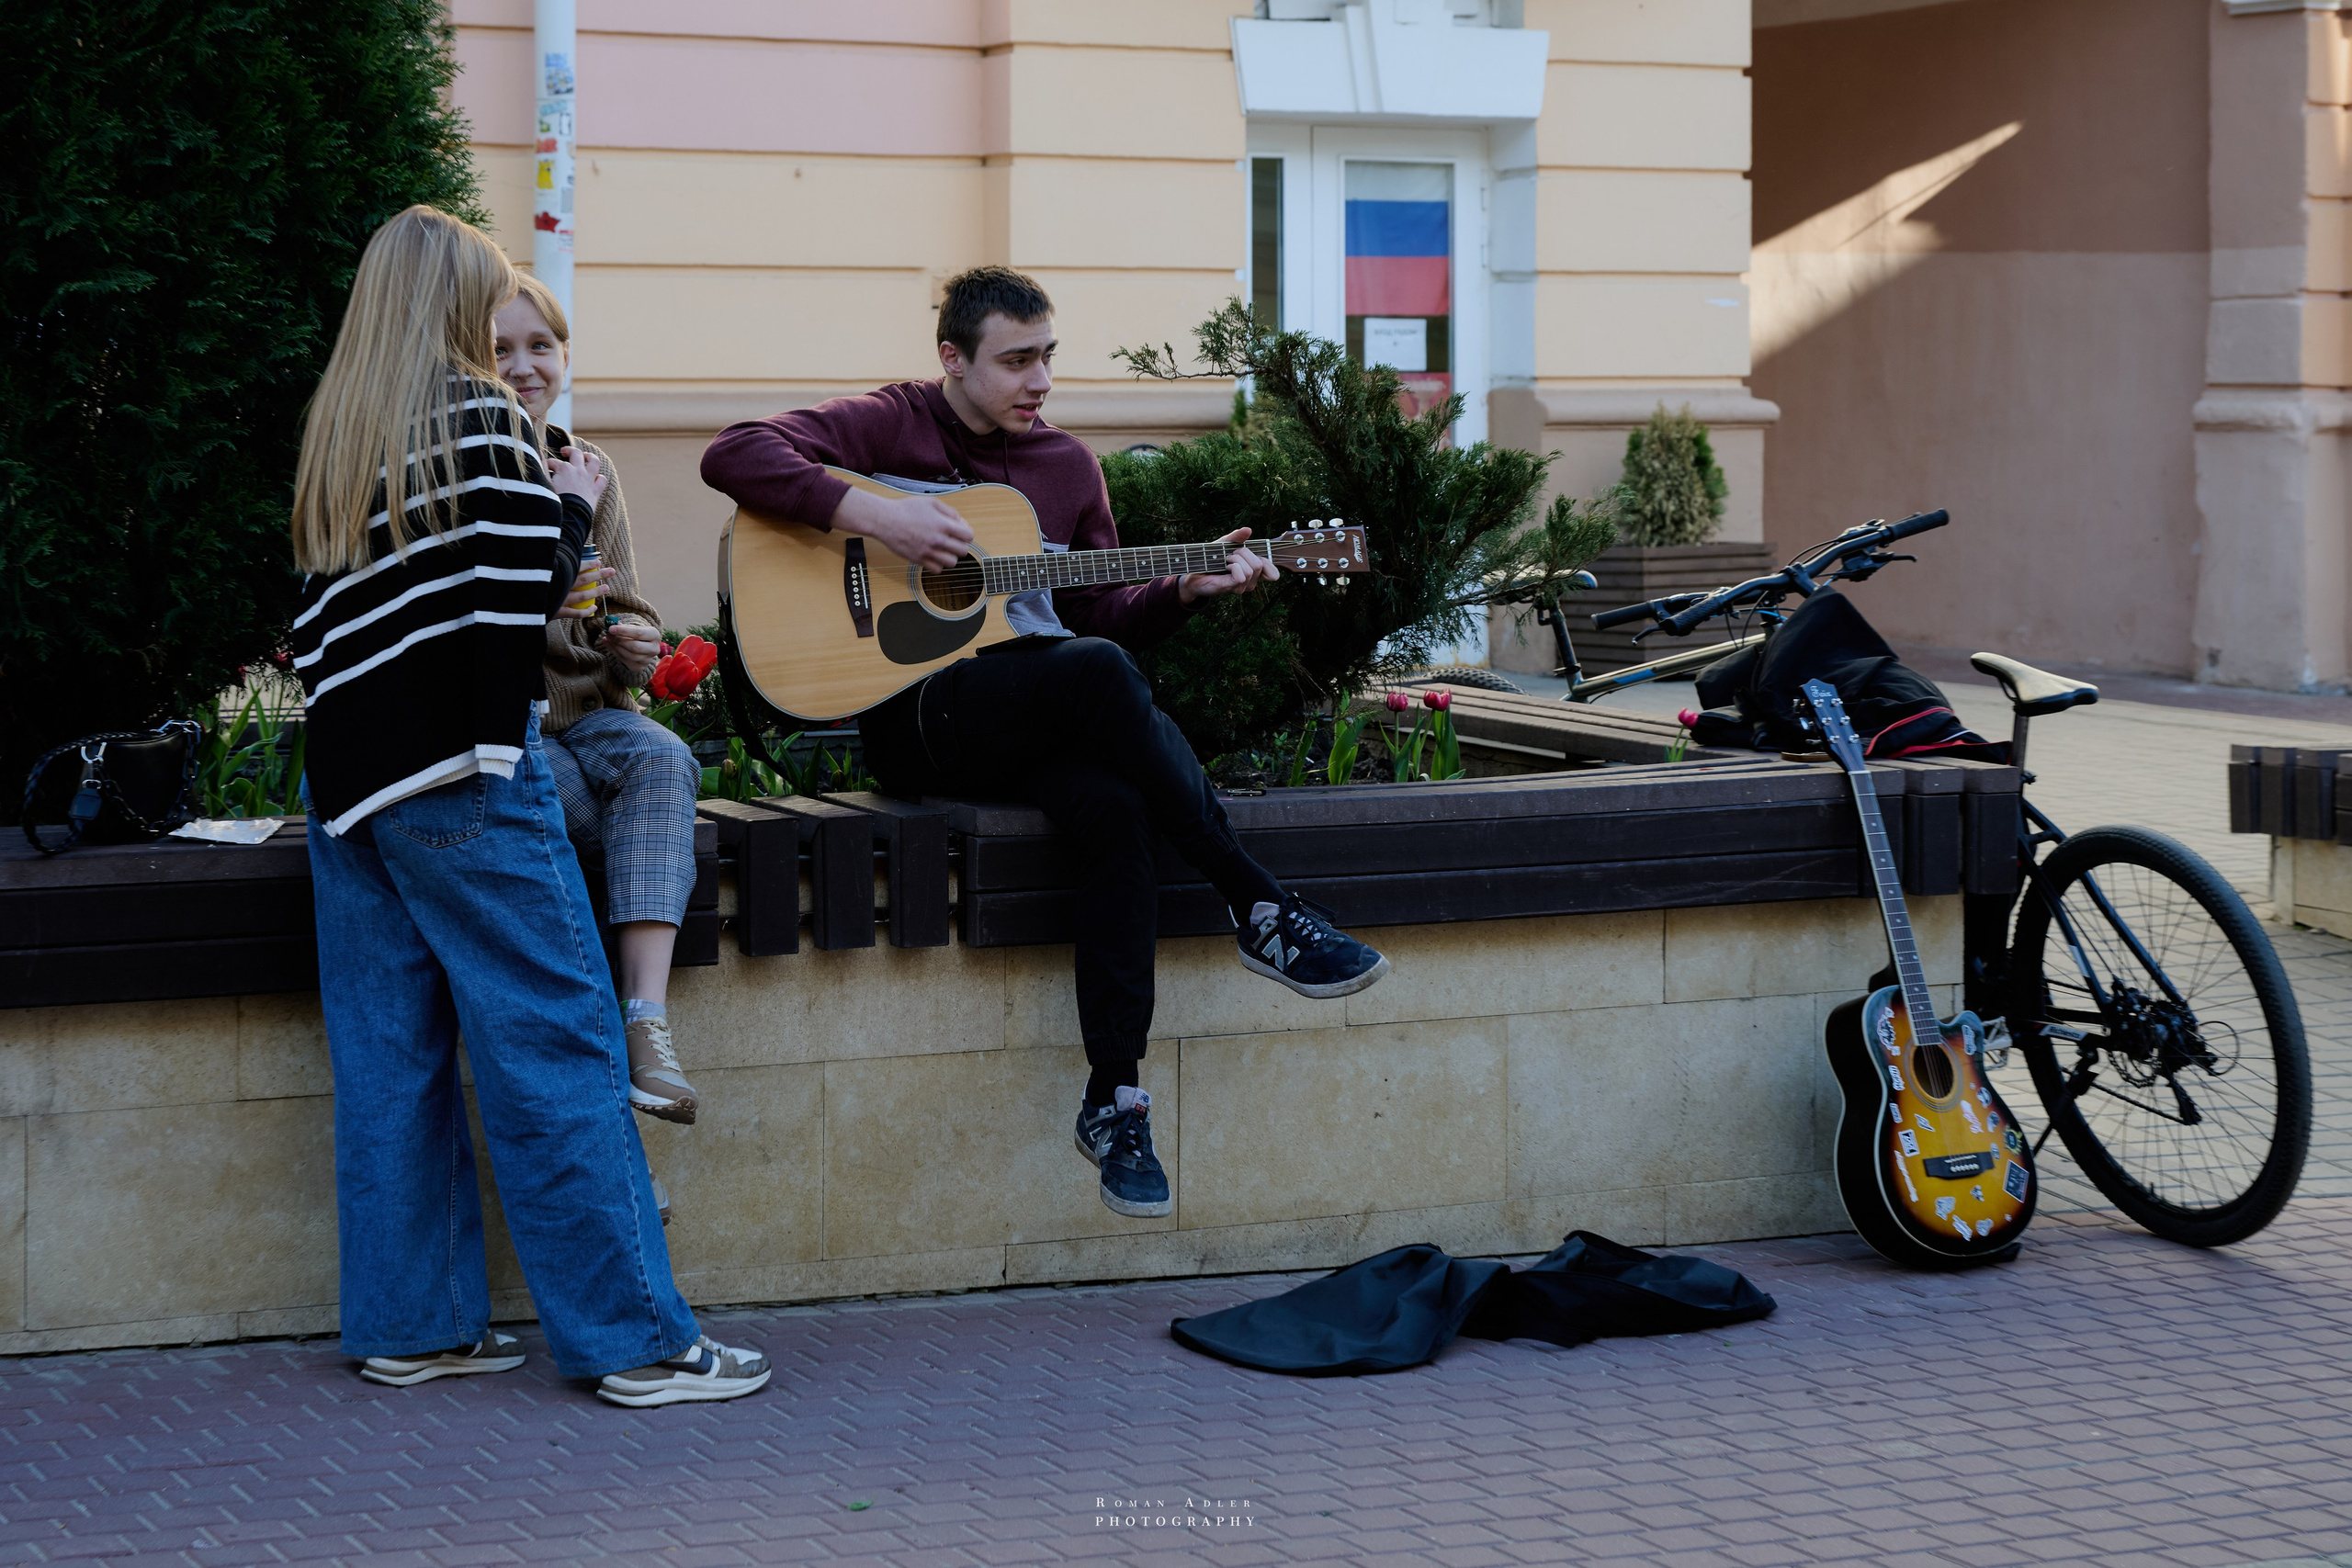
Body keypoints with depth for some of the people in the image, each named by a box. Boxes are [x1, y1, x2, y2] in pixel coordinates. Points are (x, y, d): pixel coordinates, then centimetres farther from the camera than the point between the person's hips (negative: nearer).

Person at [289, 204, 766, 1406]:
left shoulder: (331, 437, 15)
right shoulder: (477, 417, -6)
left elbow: (318, 627, 14)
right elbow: (521, 597, -13)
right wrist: (574, 505, 4)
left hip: (346, 770, 8)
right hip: (459, 767, -7)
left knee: (388, 1055, 8)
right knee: (556, 1045, -5)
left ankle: (409, 1323, 11)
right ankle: (635, 1338, -4)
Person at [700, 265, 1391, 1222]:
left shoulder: (1066, 465, 19)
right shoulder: (890, 426, 3)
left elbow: (1106, 619, 21)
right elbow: (734, 456, -10)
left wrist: (1188, 587, 2)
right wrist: (876, 515, -19)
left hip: (1046, 723, 5)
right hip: (915, 712, -5)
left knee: (1118, 803, -31)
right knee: (1096, 672, -34)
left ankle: (1114, 1098, -28)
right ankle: (1262, 915, -28)